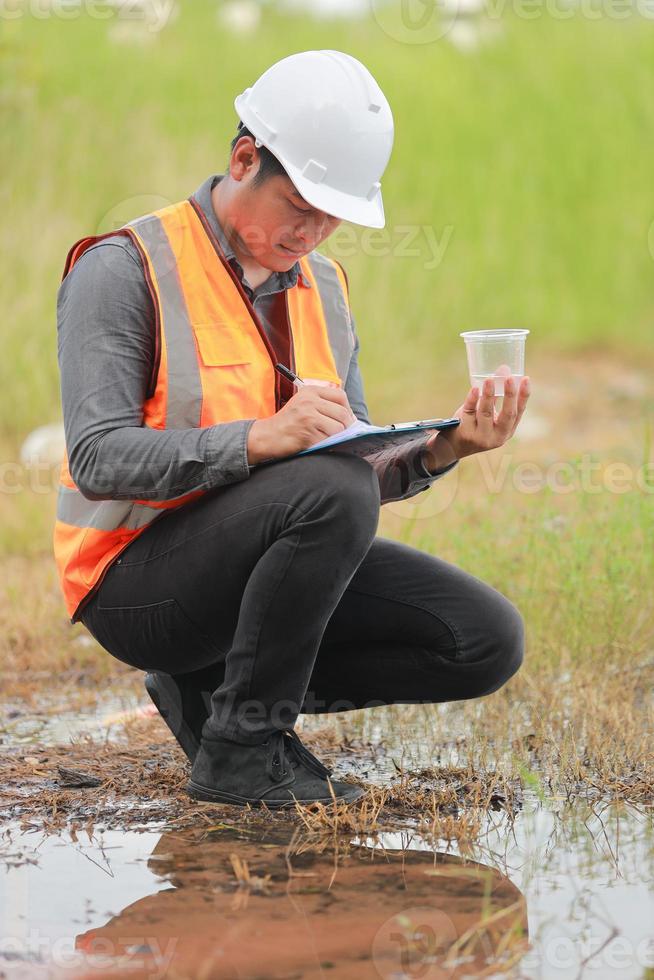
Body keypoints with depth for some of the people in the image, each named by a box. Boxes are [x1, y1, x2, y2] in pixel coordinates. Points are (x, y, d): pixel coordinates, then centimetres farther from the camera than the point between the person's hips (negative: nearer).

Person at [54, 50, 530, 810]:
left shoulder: (321, 288, 12)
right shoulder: (124, 270, -11)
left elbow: (361, 469, 10)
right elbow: (97, 458, -22)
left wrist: (441, 449, -13)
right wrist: (262, 438, -35)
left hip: (255, 562, 8)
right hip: (134, 582, -7)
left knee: (487, 641, -9)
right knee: (329, 493, -34)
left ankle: (210, 685, 6)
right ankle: (241, 747, -17)